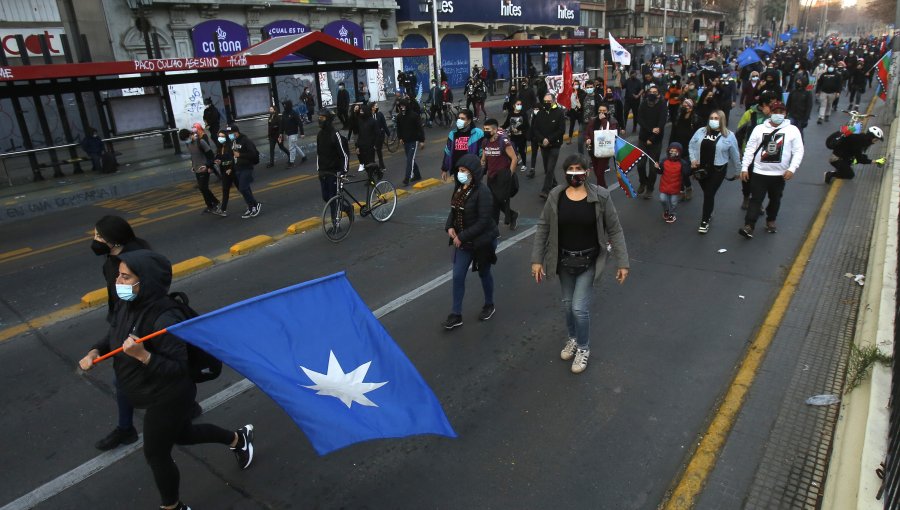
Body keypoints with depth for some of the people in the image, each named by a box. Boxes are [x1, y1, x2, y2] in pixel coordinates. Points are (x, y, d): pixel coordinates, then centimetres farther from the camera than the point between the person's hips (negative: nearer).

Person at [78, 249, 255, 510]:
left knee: (156, 454, 12)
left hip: (168, 399, -9)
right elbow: (115, 334, 10)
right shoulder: (127, 304, -9)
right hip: (155, 395, 9)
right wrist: (95, 351, -9)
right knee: (183, 434, 29)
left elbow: (179, 368, -31)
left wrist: (142, 355, -42)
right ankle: (237, 438, 51)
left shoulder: (164, 320, -35)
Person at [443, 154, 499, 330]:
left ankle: (489, 305, 39)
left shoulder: (482, 192, -23)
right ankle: (456, 315, 16)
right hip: (463, 241, 6)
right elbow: (454, 210, 11)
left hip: (483, 241, -6)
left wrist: (462, 237, -23)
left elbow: (483, 221, -25)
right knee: (457, 276, 5)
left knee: (484, 274, 14)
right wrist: (449, 227, -8)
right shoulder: (460, 188, 0)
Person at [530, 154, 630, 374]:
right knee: (567, 304, 18)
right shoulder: (555, 196, -8)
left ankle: (584, 347, 23)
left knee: (579, 307, -5)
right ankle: (572, 338, 45)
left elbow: (614, 230, -9)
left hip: (589, 261, -3)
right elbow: (543, 228, -2)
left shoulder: (601, 197, -15)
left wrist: (622, 262, -10)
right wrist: (537, 259, -5)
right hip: (564, 260, 3)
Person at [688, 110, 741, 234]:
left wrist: (736, 171, 8)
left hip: (717, 170, -3)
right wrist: (693, 159, -2)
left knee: (709, 194, -4)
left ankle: (705, 221, 5)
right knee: (706, 193, 13)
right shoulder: (701, 131, 2)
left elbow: (734, 155, 2)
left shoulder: (728, 135, -5)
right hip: (701, 168, 3)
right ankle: (708, 214, 36)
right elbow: (691, 145, 11)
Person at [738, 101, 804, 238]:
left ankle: (771, 221, 35)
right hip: (760, 172, -1)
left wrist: (792, 169, -13)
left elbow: (798, 151, -2)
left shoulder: (792, 130, -1)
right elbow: (750, 149, 1)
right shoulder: (759, 128, 0)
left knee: (775, 200, 16)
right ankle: (749, 226, -10)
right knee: (756, 199, -5)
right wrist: (744, 167, -5)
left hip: (780, 174, 1)